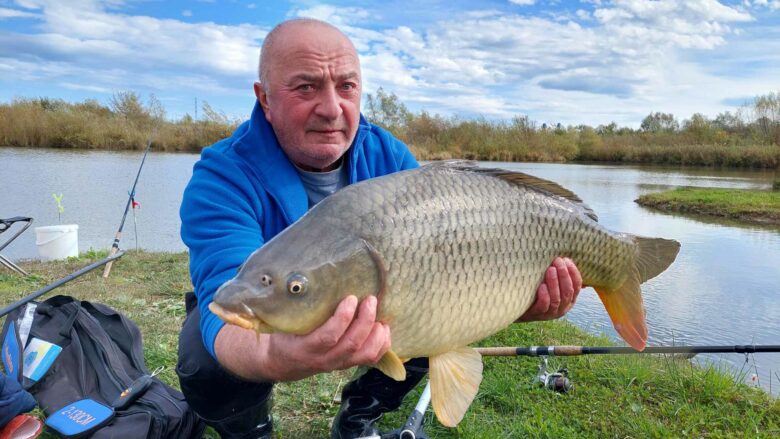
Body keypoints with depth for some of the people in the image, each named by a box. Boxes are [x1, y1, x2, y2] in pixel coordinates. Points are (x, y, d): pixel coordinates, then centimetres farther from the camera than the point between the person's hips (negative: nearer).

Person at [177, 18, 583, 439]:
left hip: (356, 320, 4)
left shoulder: (389, 157, -14)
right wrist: (275, 357, -65)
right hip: (261, 326, -3)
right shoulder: (221, 178, -27)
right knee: (209, 366, -32)